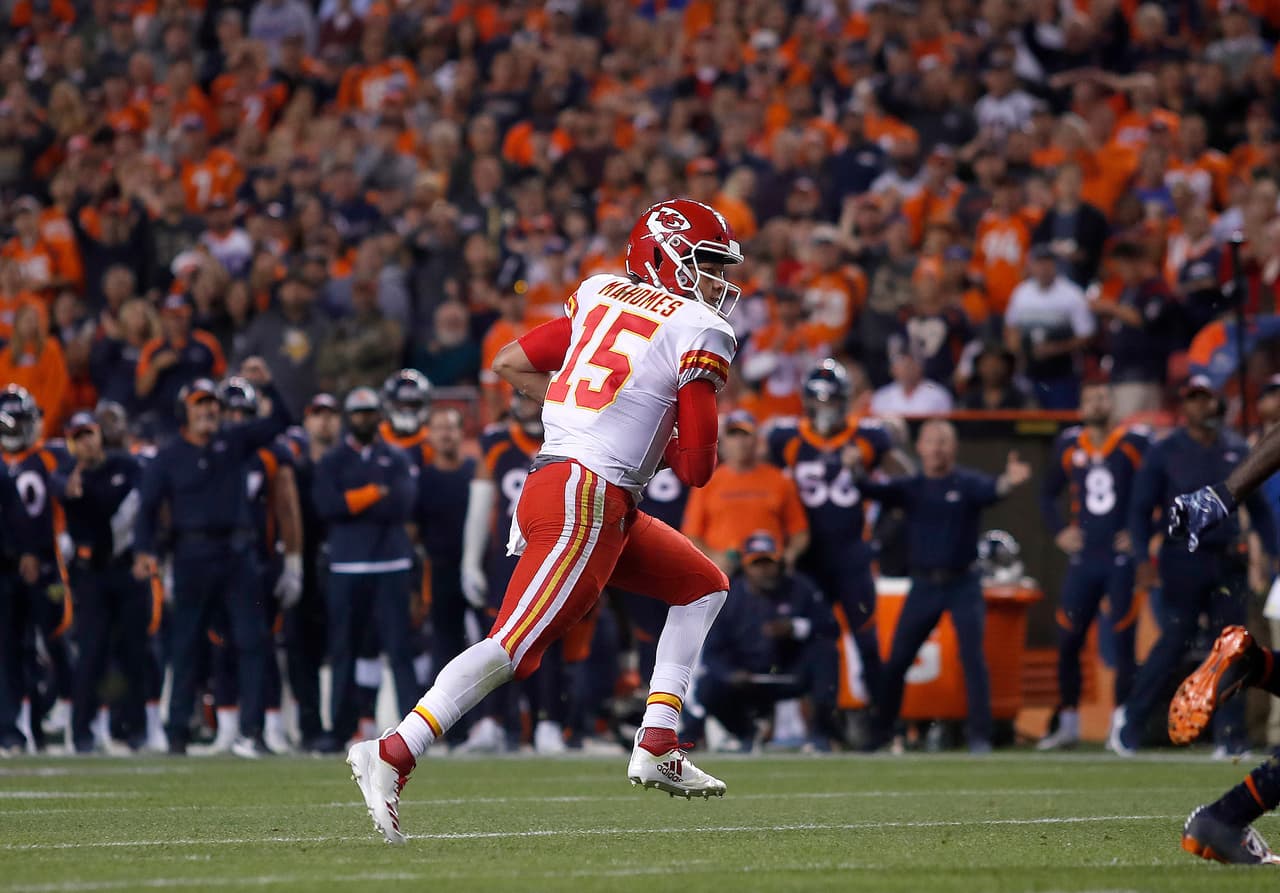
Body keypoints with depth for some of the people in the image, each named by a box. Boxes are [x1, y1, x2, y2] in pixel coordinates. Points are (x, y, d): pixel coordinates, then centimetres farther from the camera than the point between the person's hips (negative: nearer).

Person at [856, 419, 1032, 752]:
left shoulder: (968, 483, -5)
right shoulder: (910, 487, 4)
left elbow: (989, 491, -27)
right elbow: (875, 490, -12)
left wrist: (1008, 481, -51)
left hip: (963, 585, -3)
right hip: (923, 585, 3)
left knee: (973, 659, -9)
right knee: (896, 661, 7)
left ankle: (980, 736, -6)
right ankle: (880, 731, 20)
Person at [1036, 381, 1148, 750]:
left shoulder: (1134, 443, -4)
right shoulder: (1069, 446, 8)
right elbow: (1047, 494, 22)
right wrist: (1059, 532, 10)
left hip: (1122, 559, -4)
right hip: (1083, 560, 4)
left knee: (1122, 643, -5)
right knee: (1067, 641, 2)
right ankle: (1068, 723, 12)